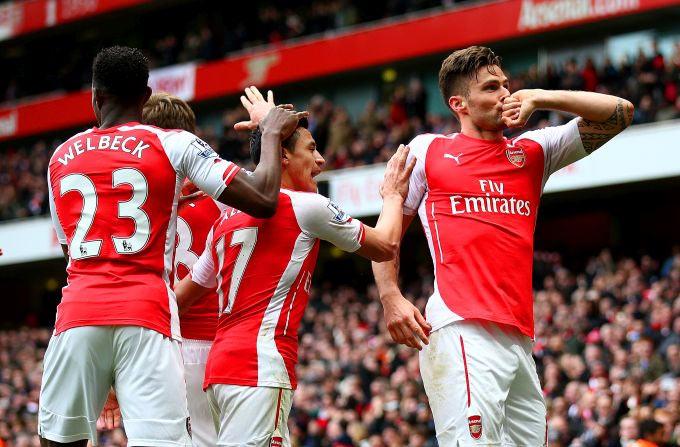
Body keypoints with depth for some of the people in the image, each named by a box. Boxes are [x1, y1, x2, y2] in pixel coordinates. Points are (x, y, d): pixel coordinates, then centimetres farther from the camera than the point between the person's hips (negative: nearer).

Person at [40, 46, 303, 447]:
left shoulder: (61, 157, 17)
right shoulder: (174, 144, 4)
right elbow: (264, 201, -1)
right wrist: (272, 134, 16)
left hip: (77, 314, 3)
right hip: (146, 316, -3)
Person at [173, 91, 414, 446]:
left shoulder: (225, 220, 20)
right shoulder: (305, 205, -1)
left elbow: (180, 296, 24)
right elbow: (385, 246, 9)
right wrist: (393, 195, 26)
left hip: (220, 362, 9)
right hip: (260, 367, -9)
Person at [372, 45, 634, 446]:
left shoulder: (534, 152, 20)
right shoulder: (427, 150, 13)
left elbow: (620, 112, 17)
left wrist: (539, 98, 9)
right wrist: (391, 299, -1)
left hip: (520, 337, 5)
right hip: (462, 332, -5)